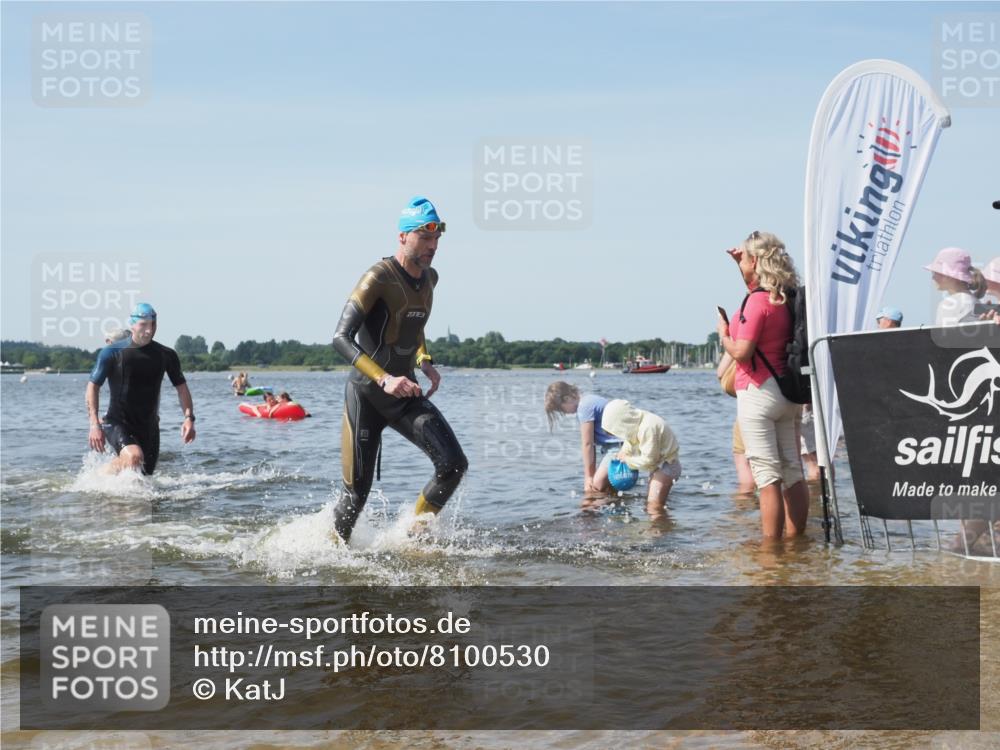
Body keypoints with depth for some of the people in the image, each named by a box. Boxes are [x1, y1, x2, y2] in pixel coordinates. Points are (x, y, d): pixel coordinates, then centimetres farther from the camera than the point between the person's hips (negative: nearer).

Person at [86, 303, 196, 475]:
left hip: (148, 427, 5)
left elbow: (181, 387, 8)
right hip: (117, 424, -4)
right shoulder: (112, 352, -8)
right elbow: (93, 385, -4)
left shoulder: (166, 355, 2)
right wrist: (94, 424, -14)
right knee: (135, 457, -33)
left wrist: (189, 418, -9)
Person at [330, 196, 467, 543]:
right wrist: (384, 379, -36)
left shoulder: (430, 278, 6)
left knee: (454, 464, -12)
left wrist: (425, 362, 5)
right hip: (366, 396, -6)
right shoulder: (378, 278, -17)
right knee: (357, 491, -1)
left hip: (406, 396, 6)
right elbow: (341, 339, -25)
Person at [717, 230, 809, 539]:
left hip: (758, 392, -9)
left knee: (768, 477, -9)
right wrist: (741, 262, 28)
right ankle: (794, 540, 14)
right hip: (786, 392, 9)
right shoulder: (784, 298, 11)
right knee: (793, 472, 9)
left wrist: (723, 335, -2)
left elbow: (741, 351, -20)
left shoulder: (757, 301, -15)